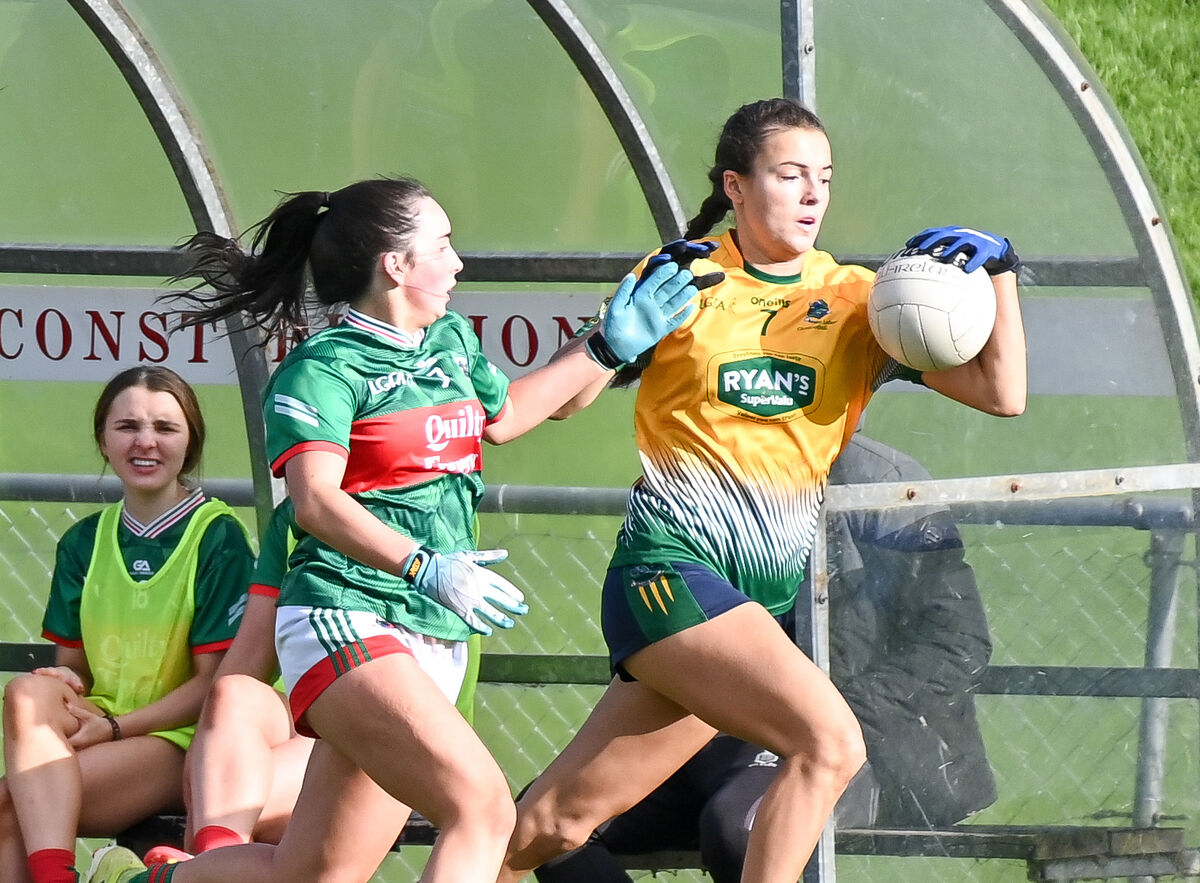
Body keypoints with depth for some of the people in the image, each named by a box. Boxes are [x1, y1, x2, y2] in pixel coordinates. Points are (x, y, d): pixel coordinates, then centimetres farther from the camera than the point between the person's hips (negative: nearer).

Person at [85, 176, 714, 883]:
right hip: (349, 620, -8)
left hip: (437, 636, 8)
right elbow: (317, 502, -20)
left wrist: (610, 345, 32)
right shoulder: (325, 369, -7)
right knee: (484, 809, -26)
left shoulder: (453, 340, 17)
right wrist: (427, 567, -33)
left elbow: (502, 415, 37)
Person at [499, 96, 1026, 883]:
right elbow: (565, 399, 3)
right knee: (831, 740, -24)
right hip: (670, 569, -4)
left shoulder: (854, 300, 8)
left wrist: (999, 270, -12)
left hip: (764, 600, 4)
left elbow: (1001, 392, 2)